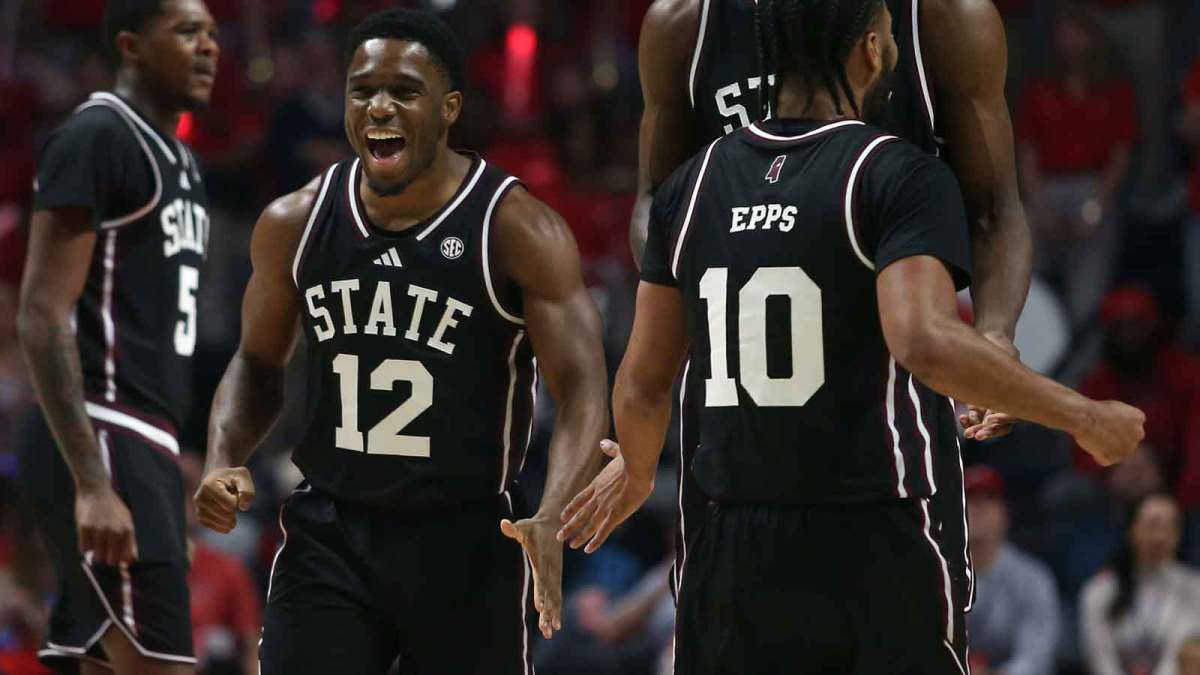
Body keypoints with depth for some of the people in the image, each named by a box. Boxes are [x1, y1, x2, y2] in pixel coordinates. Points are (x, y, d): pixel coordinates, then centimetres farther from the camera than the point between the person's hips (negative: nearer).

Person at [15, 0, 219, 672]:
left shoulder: (181, 161, 20)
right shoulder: (94, 139, -9)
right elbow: (44, 316, -17)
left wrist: (174, 505, 22)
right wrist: (92, 482, -24)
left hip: (149, 446, 10)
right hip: (104, 440, -10)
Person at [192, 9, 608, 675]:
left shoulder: (518, 230, -11)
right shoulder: (295, 223, 1)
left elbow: (581, 389, -16)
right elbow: (258, 364, 16)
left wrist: (551, 519, -33)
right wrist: (224, 462, -4)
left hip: (465, 542, -2)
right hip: (327, 537, 2)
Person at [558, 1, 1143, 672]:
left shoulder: (694, 184, 8)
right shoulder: (900, 175, -9)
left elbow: (643, 384, 12)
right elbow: (925, 343, -24)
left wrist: (636, 474, 33)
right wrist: (1084, 417, -14)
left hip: (734, 558, 5)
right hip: (874, 553, -5)